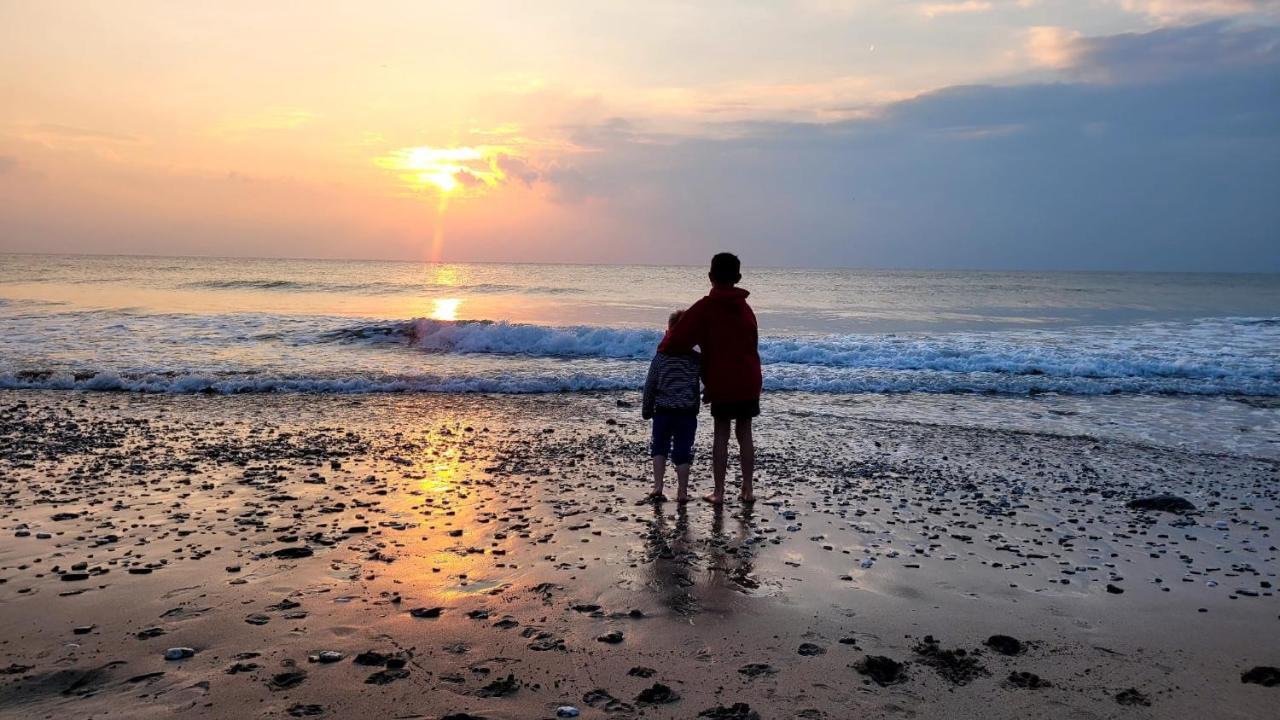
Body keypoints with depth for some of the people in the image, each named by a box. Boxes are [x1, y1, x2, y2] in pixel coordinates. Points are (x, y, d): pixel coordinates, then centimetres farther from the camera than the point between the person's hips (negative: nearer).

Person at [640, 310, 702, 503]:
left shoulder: (661, 356, -3)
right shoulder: (696, 358, -4)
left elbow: (650, 385, 0)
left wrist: (647, 410, 10)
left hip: (662, 411, 1)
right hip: (687, 412, -1)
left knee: (659, 448, 15)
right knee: (683, 451, 6)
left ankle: (658, 487, 3)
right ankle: (682, 492, 9)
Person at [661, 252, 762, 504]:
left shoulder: (705, 307, -8)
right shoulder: (746, 309, 10)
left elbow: (678, 340, -14)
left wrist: (664, 348, 11)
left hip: (722, 383, -4)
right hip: (749, 382, 4)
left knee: (721, 434, 4)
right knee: (744, 433, 11)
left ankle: (719, 491, 7)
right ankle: (748, 489, 15)